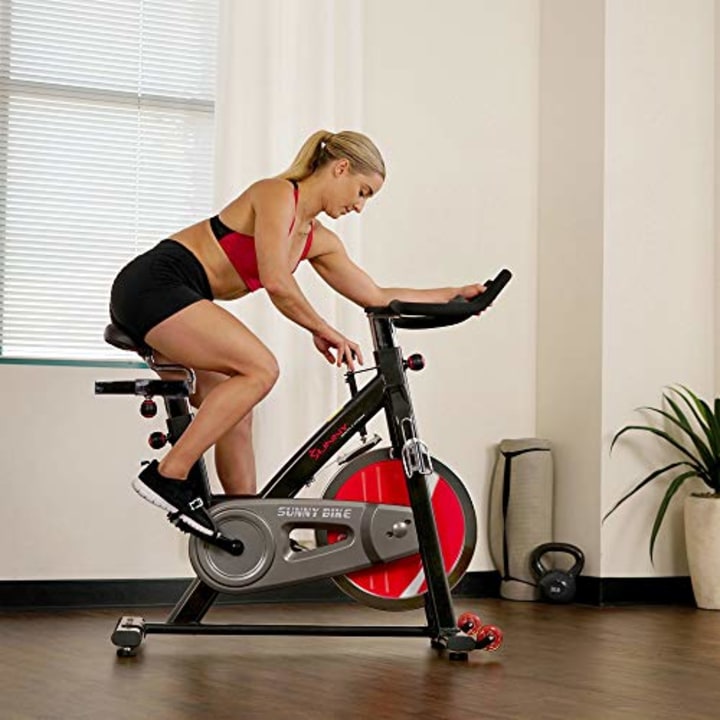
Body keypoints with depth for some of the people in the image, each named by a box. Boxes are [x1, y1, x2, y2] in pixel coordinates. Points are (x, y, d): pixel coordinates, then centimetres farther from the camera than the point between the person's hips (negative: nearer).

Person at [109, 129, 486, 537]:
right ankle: (168, 476, -19)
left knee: (235, 414, 7)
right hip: (154, 283, -9)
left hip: (160, 301, 9)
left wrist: (454, 294, 19)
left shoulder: (318, 240, 16)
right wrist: (323, 331, -11)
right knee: (261, 369, -20)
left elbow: (377, 298, 20)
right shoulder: (278, 193, -10)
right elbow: (276, 281, -22)